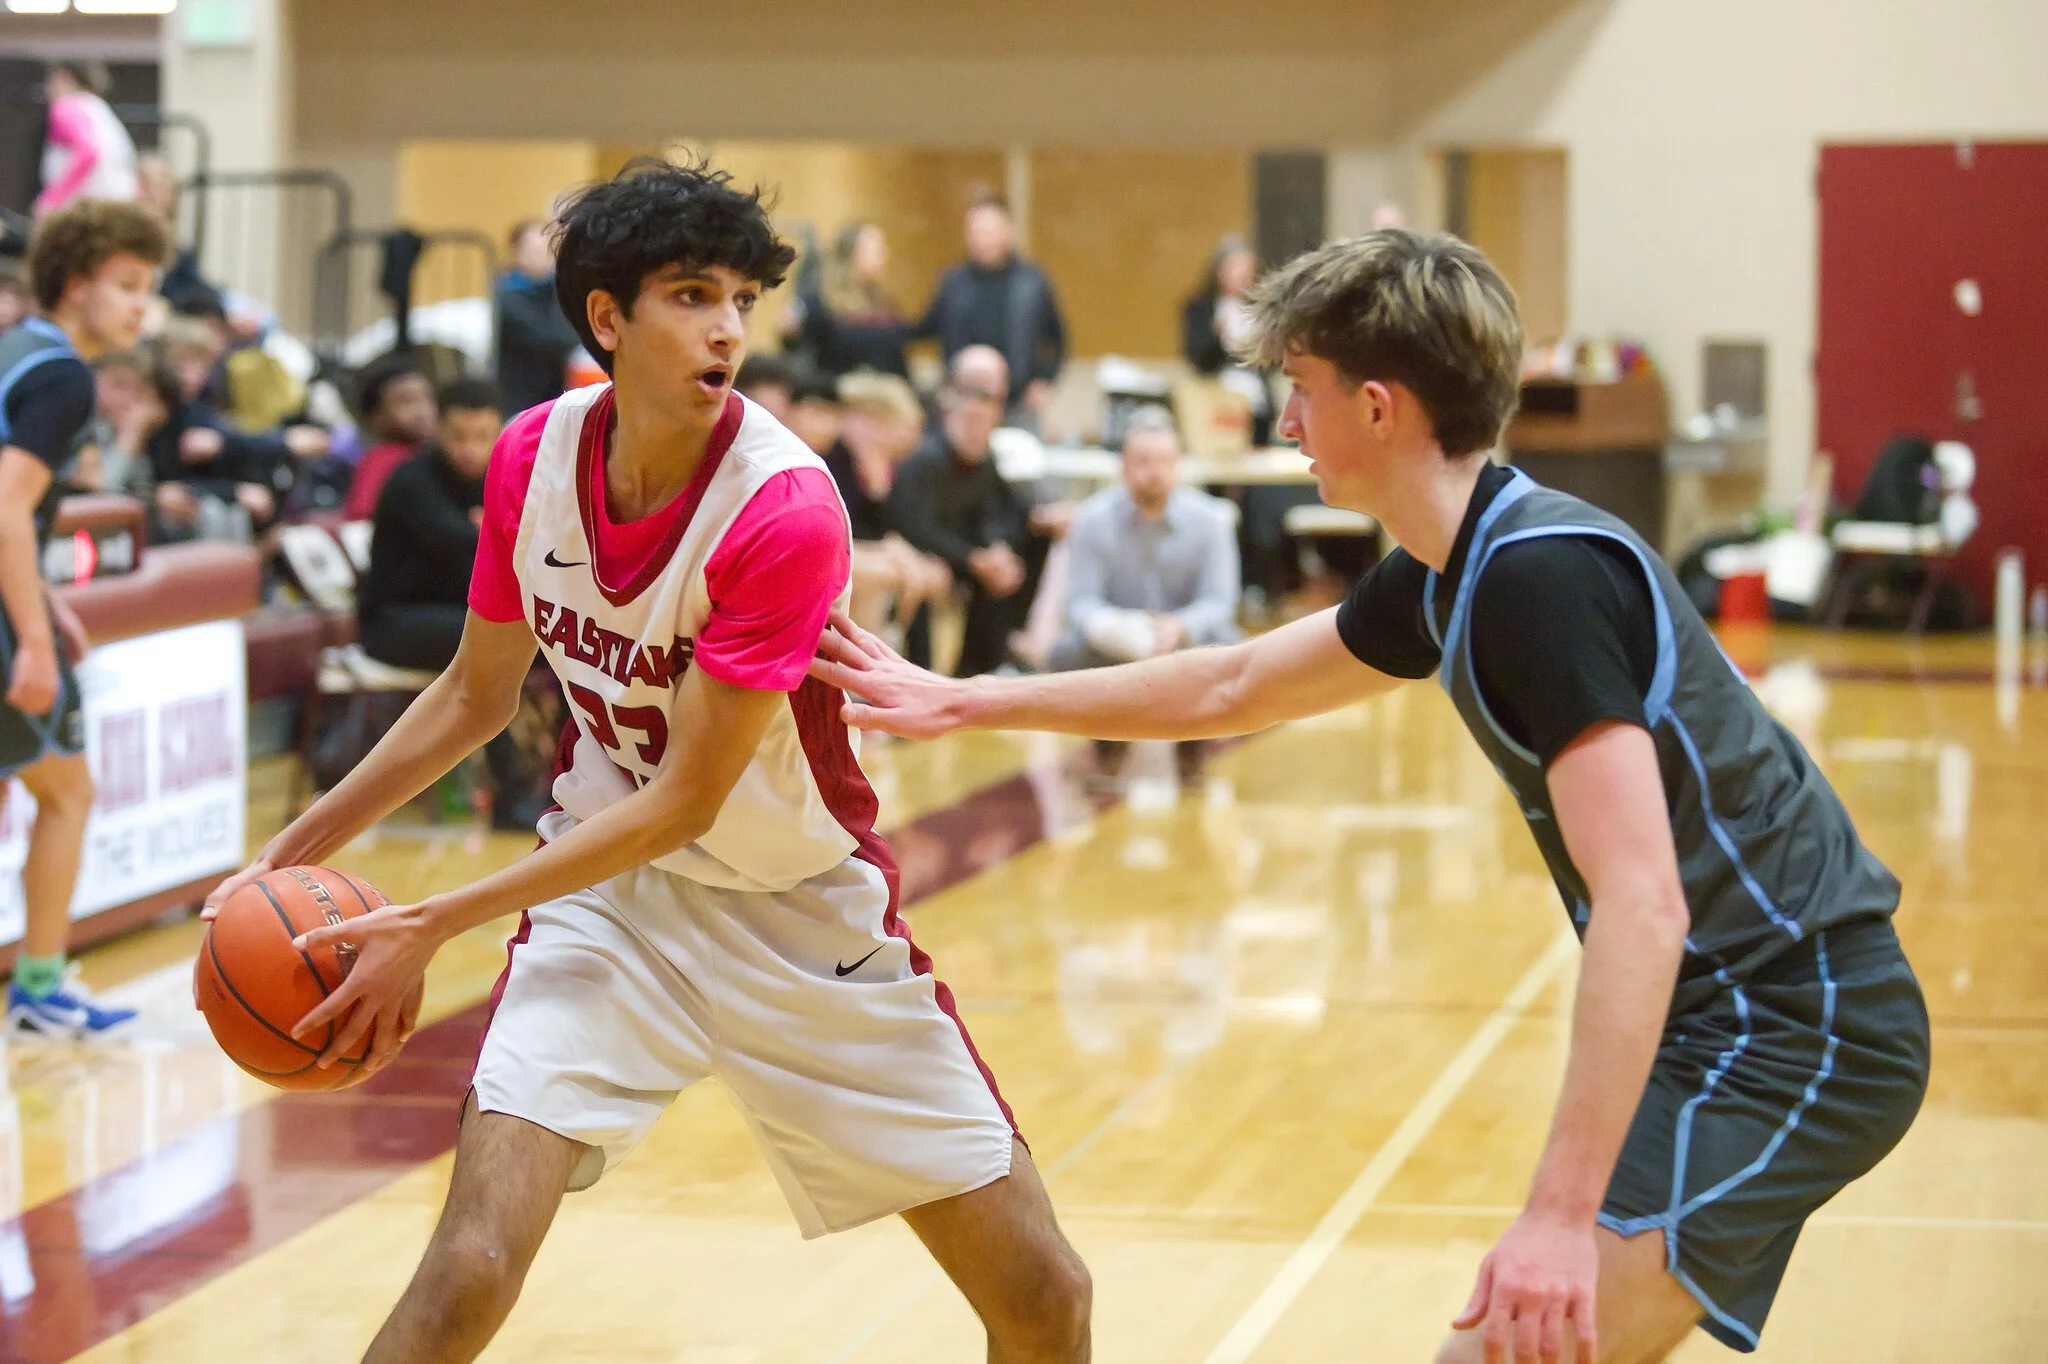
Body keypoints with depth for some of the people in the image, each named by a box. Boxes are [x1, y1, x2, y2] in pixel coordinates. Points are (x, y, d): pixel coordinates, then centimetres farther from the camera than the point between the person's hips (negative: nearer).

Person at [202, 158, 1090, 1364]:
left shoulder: (786, 510, -24)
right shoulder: (535, 456, -9)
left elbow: (684, 802, -22)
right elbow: (479, 692, 8)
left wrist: (438, 925, -22)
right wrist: (301, 846, 5)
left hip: (806, 915, -2)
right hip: (608, 893, 2)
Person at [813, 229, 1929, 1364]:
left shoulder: (1538, 577, -21)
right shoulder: (1448, 576, 9)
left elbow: (1643, 904, -29)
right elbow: (1231, 688, 25)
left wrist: (1563, 1213, -34)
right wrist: (962, 704, 26)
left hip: (1794, 1034, -10)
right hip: (1736, 1007, 10)